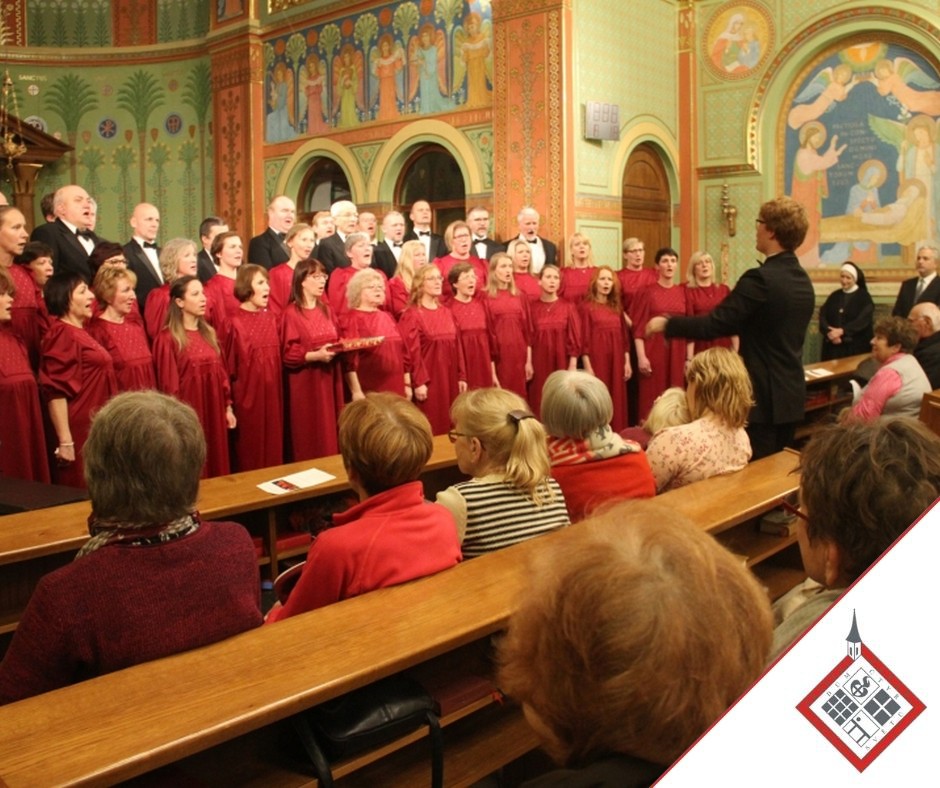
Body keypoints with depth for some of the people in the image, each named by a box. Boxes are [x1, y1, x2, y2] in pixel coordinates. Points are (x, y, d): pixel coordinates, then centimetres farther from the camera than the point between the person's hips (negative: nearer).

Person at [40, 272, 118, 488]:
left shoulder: (80, 332, 15)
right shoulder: (62, 334, -13)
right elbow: (56, 391, -19)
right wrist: (65, 441, -23)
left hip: (94, 427, 9)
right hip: (79, 431, -9)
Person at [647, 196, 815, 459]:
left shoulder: (760, 278, -19)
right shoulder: (804, 280, 8)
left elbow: (713, 325, -21)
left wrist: (666, 324, -7)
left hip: (764, 398, -8)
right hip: (790, 395, 9)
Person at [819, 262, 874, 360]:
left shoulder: (864, 297, 1)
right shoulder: (834, 296, 13)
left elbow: (863, 320, -13)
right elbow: (822, 316, 2)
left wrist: (842, 331, -24)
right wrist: (829, 333, -17)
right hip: (833, 347, 4)